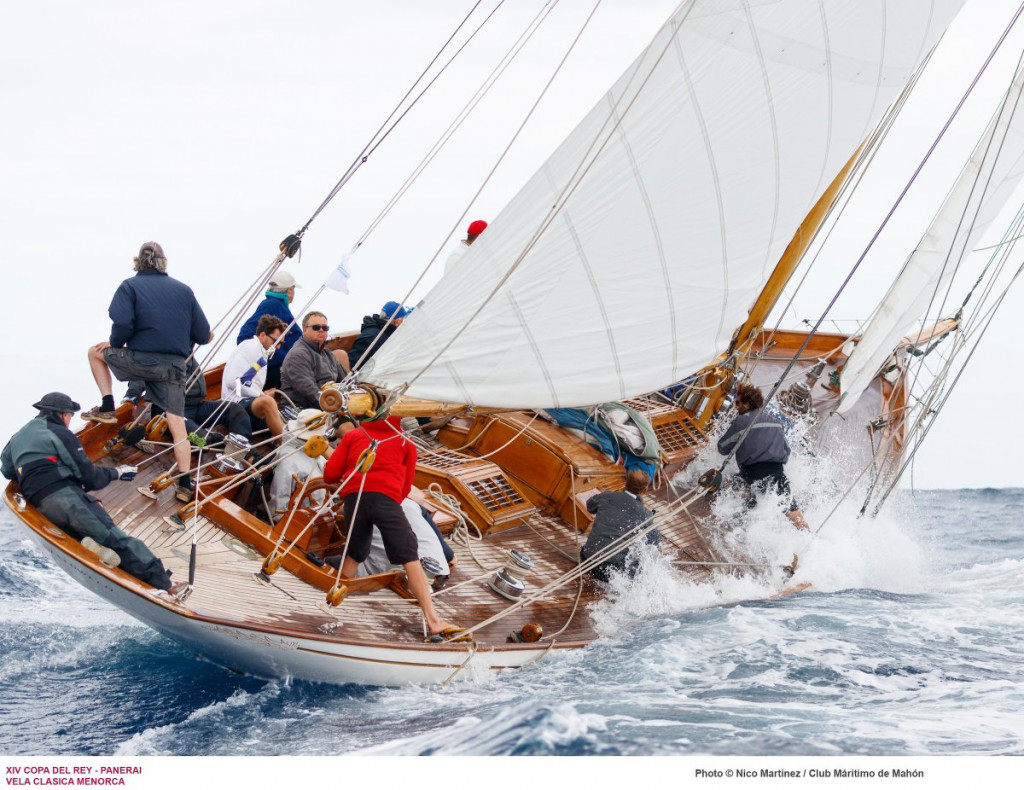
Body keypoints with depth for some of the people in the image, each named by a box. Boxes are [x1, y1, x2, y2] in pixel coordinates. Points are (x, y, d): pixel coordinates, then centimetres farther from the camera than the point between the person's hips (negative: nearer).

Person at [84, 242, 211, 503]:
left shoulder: (130, 286, 2)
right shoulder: (183, 290, 12)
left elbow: (122, 324, -14)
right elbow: (203, 335, 9)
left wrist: (114, 344, 5)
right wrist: (184, 340, 31)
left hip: (140, 361, -3)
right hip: (175, 366, 3)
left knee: (96, 352, 25)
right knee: (177, 426, 7)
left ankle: (107, 408, 18)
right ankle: (185, 484, 4)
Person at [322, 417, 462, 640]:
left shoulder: (353, 435, 26)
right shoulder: (405, 443, 25)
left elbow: (330, 475, 18)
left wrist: (344, 477, 39)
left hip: (353, 496, 2)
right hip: (386, 497, -2)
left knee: (354, 554, 23)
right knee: (410, 556, -6)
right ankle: (433, 621, -16)